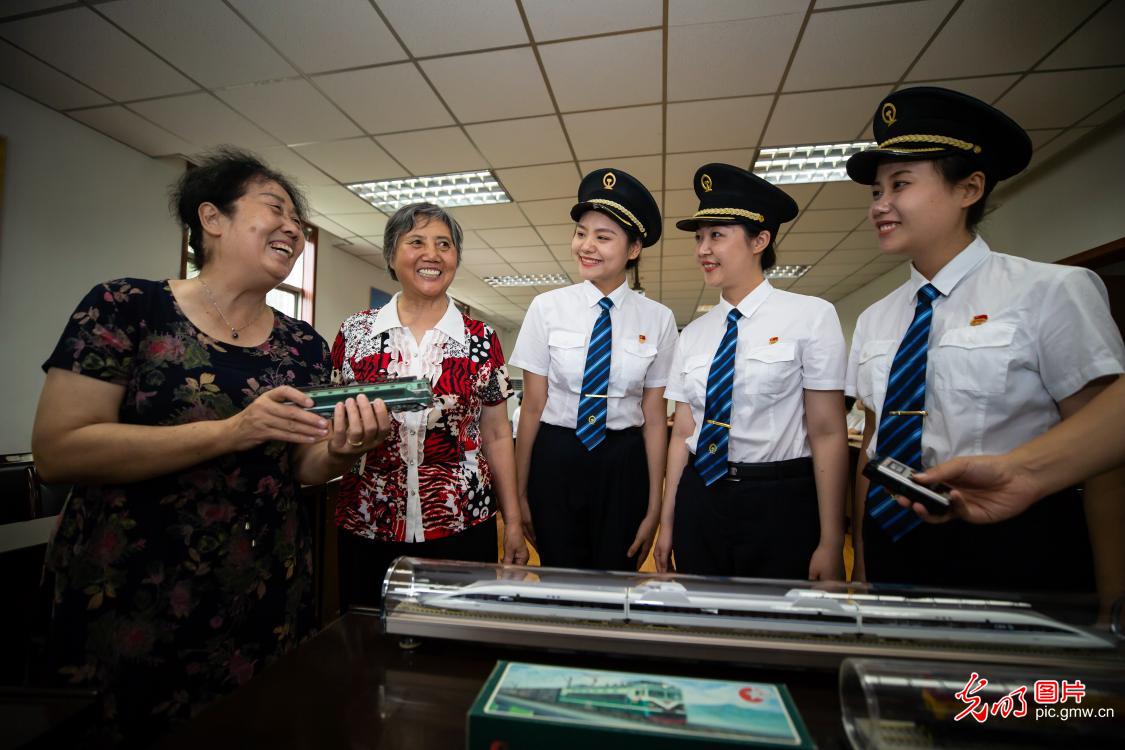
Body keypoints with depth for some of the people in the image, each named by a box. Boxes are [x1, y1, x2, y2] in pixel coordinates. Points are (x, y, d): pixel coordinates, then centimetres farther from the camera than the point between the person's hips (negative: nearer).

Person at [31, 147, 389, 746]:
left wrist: (341, 451, -18)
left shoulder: (303, 345, 2)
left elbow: (303, 469, 5)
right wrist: (233, 431, -25)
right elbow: (57, 450, -14)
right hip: (126, 598, -3)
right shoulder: (124, 307, -7)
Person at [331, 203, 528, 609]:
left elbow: (497, 436, 2)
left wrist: (513, 522, 2)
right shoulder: (354, 333, 1)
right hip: (366, 530, 1)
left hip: (462, 526, 0)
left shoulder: (482, 339, -1)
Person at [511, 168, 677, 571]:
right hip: (555, 461, 0)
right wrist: (520, 493, 2)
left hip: (624, 466, 1)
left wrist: (654, 507, 2)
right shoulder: (547, 307, -5)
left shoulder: (657, 319, -3)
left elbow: (654, 418, -1)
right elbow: (532, 407, -3)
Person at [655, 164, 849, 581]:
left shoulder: (810, 316, -6)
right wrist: (668, 523, 8)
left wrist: (830, 544, -9)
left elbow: (828, 434, -9)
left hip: (781, 505, -4)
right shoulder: (693, 334, 5)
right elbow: (682, 433, 6)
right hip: (699, 500, 4)